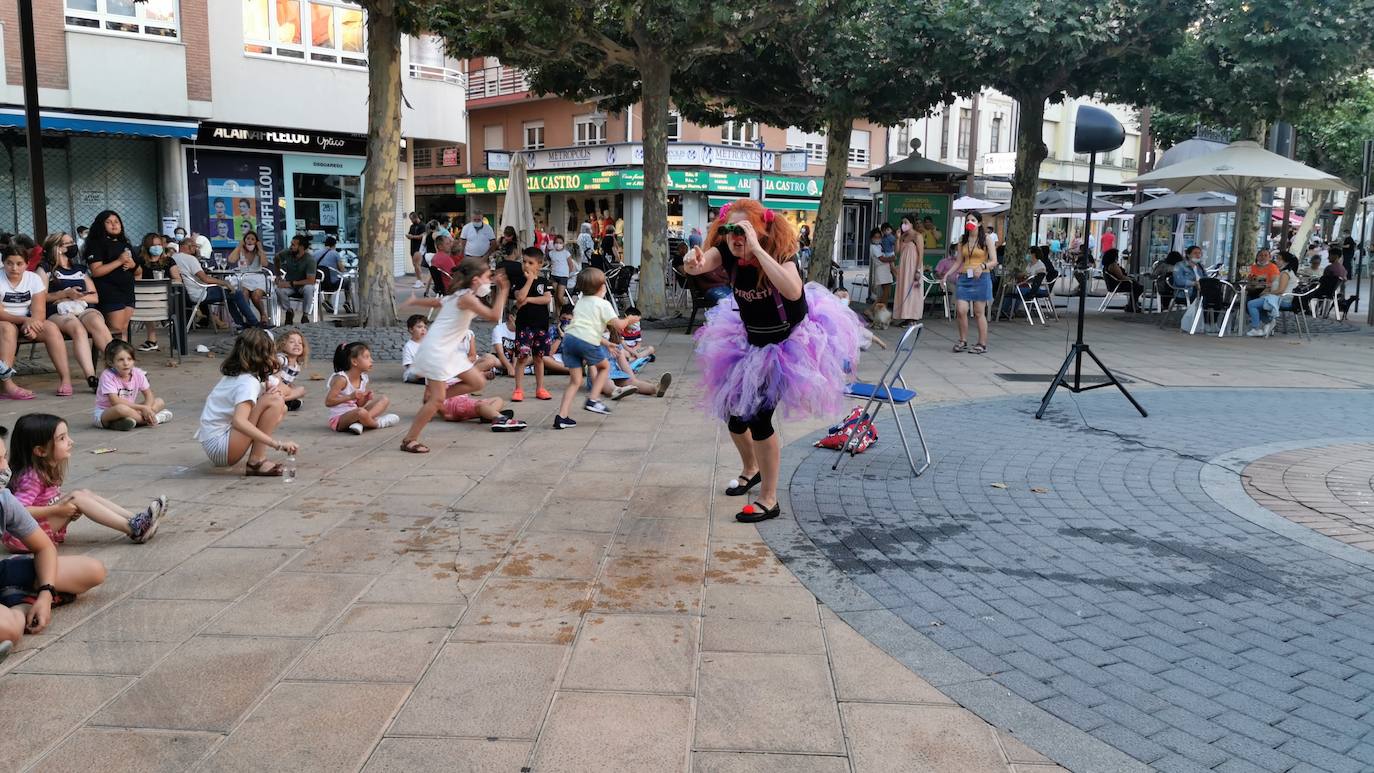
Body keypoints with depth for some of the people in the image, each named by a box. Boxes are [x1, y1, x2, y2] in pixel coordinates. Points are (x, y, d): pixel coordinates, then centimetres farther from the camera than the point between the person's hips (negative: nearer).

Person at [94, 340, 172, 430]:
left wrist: (147, 409, -24)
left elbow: (149, 395, -1)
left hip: (129, 410, 7)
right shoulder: (107, 376, -20)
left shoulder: (137, 373, -5)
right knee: (121, 408, -40)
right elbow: (115, 402, -29)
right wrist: (142, 407, -30)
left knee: (160, 402, -4)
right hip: (104, 413, -6)